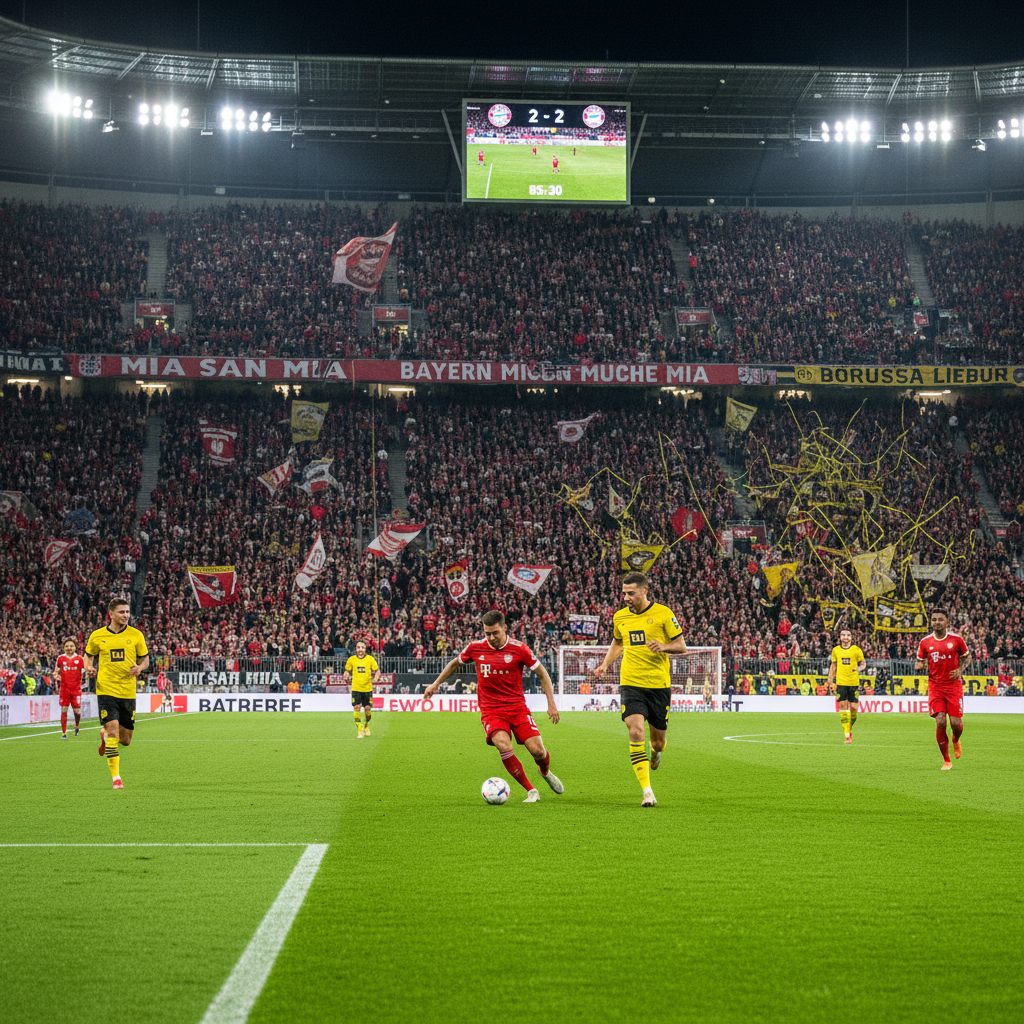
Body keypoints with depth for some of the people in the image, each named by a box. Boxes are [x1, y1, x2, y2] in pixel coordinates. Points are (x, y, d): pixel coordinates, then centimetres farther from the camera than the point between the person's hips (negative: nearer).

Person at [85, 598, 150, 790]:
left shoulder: (136, 635, 4)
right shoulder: (97, 636, 2)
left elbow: (145, 659, 12)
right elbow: (88, 655, 17)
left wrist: (139, 668, -11)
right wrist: (89, 667, -5)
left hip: (128, 692, 2)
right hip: (106, 690, -2)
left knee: (125, 740, 6)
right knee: (113, 729, -17)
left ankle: (105, 734, 42)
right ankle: (115, 777, -10)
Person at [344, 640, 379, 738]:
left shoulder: (370, 659, -1)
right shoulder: (351, 659, 2)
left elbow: (377, 671, 5)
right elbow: (347, 670, 14)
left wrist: (375, 678, -12)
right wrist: (346, 675, -6)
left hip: (367, 688, 0)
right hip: (356, 688, 0)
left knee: (368, 709, 2)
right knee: (356, 707, -12)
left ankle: (366, 726, 30)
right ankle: (359, 730, -5)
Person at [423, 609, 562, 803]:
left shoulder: (519, 649, -7)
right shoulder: (476, 648, -2)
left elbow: (542, 673, 3)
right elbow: (455, 663, 20)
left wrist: (551, 704, -2)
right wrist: (436, 684, 21)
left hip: (517, 707, 0)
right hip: (491, 711, 0)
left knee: (537, 751, -10)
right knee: (504, 747, -28)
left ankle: (545, 772, 30)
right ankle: (531, 791, -13)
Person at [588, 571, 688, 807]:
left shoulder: (663, 613, -3)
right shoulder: (620, 617, 8)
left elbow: (681, 646, 1)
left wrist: (663, 646, -20)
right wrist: (606, 664, 12)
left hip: (659, 684, -1)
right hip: (631, 684, 1)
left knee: (658, 738, 8)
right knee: (636, 731, -18)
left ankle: (656, 752, 49)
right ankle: (647, 791, -18)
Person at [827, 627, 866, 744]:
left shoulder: (856, 650, 1)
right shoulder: (836, 650, 7)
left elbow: (863, 663, 12)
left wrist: (859, 668, -10)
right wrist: (830, 680, 13)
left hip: (854, 682, -1)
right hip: (841, 682, 1)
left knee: (853, 707, -3)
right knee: (843, 706, -7)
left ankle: (849, 729, 23)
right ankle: (847, 735, -6)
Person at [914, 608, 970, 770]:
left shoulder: (956, 639, -2)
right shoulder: (925, 642, 1)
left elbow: (967, 656, 12)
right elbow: (919, 661, 13)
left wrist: (960, 670, -6)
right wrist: (918, 666, -11)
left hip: (954, 686, 0)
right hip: (935, 687, 0)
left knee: (956, 723, -5)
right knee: (940, 722, -12)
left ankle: (956, 741, 35)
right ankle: (946, 761, 2)